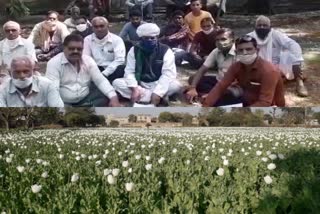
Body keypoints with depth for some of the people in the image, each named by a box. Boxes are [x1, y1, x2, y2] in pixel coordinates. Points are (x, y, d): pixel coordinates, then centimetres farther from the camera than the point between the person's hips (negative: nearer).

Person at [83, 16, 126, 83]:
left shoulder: (117, 39, -2)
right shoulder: (87, 40, 6)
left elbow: (119, 60, -13)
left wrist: (104, 73, -25)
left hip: (113, 69, -1)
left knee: (121, 68, -33)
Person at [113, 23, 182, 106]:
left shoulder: (166, 51, -10)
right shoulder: (134, 50, -3)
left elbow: (168, 74, -20)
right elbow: (129, 72, -10)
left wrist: (157, 93, -34)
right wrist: (134, 89, -29)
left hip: (158, 84, -3)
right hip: (140, 84, 3)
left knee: (176, 85, -32)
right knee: (117, 83, -24)